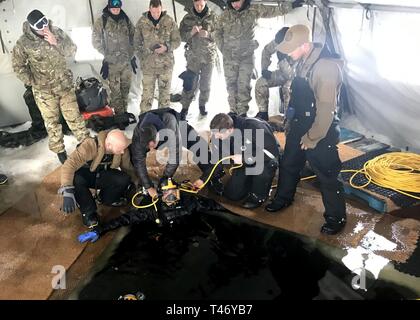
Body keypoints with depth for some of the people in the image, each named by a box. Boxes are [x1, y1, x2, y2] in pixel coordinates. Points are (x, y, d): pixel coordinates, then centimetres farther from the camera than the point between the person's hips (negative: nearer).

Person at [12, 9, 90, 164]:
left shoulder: (57, 32, -6)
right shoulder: (23, 43, -12)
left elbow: (72, 51, -7)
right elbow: (18, 65, -1)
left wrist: (56, 43, -23)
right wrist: (31, 81, -8)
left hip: (64, 84, 1)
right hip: (43, 90, -1)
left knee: (74, 116, 7)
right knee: (52, 121, 10)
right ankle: (59, 149, 24)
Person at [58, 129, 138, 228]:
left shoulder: (122, 150, -19)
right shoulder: (90, 146, -35)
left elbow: (128, 168, -4)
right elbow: (69, 165, -42)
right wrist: (67, 193, -50)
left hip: (102, 175, 3)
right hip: (84, 175, -3)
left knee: (125, 179, -24)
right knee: (75, 179, -38)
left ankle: (106, 198, 5)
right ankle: (88, 212, -15)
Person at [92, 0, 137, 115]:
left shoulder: (126, 20, 9)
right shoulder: (102, 21, -4)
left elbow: (133, 37, 16)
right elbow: (95, 40, -1)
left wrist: (132, 54, 11)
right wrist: (105, 54, -6)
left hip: (127, 60, 4)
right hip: (111, 62, -4)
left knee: (125, 88, 11)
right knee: (115, 89, -4)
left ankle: (124, 112, 23)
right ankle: (119, 113, 3)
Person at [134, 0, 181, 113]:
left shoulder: (170, 22, -3)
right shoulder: (142, 22, -1)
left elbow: (177, 40, 2)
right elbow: (137, 42, 9)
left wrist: (167, 47, -16)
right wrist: (142, 57, 0)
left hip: (166, 64, 1)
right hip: (148, 64, 0)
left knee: (165, 92, 10)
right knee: (147, 93, 3)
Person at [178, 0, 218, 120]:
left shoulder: (212, 17, 1)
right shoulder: (187, 18, 1)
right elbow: (182, 36, 2)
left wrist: (208, 35, -19)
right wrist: (191, 33, -18)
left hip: (209, 55, 1)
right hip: (193, 55, -1)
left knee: (206, 82, 10)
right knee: (190, 83, -6)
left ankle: (202, 105, 27)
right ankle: (184, 108, 1)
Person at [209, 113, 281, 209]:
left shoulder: (254, 127, -35)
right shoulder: (222, 134, -17)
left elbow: (273, 151, -34)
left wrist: (245, 157, -38)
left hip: (267, 157, -5)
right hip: (245, 162, 5)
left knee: (264, 165, -40)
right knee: (232, 194, -5)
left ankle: (258, 196, -13)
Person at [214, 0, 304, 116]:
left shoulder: (254, 10, -1)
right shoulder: (225, 14, 3)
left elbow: (274, 10, -2)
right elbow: (218, 33, 12)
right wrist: (222, 48, 4)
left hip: (247, 56, -1)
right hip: (229, 56, 1)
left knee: (244, 85, -3)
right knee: (231, 84, 3)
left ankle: (242, 113, 5)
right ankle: (233, 111, 12)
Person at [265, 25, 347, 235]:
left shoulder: (327, 66, -26)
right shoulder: (304, 61, 0)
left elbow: (326, 108, -25)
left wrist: (312, 138, -18)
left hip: (320, 130, -8)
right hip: (300, 123, 8)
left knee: (327, 175, 4)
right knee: (289, 164, 21)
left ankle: (336, 218, 22)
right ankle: (283, 198, 44)